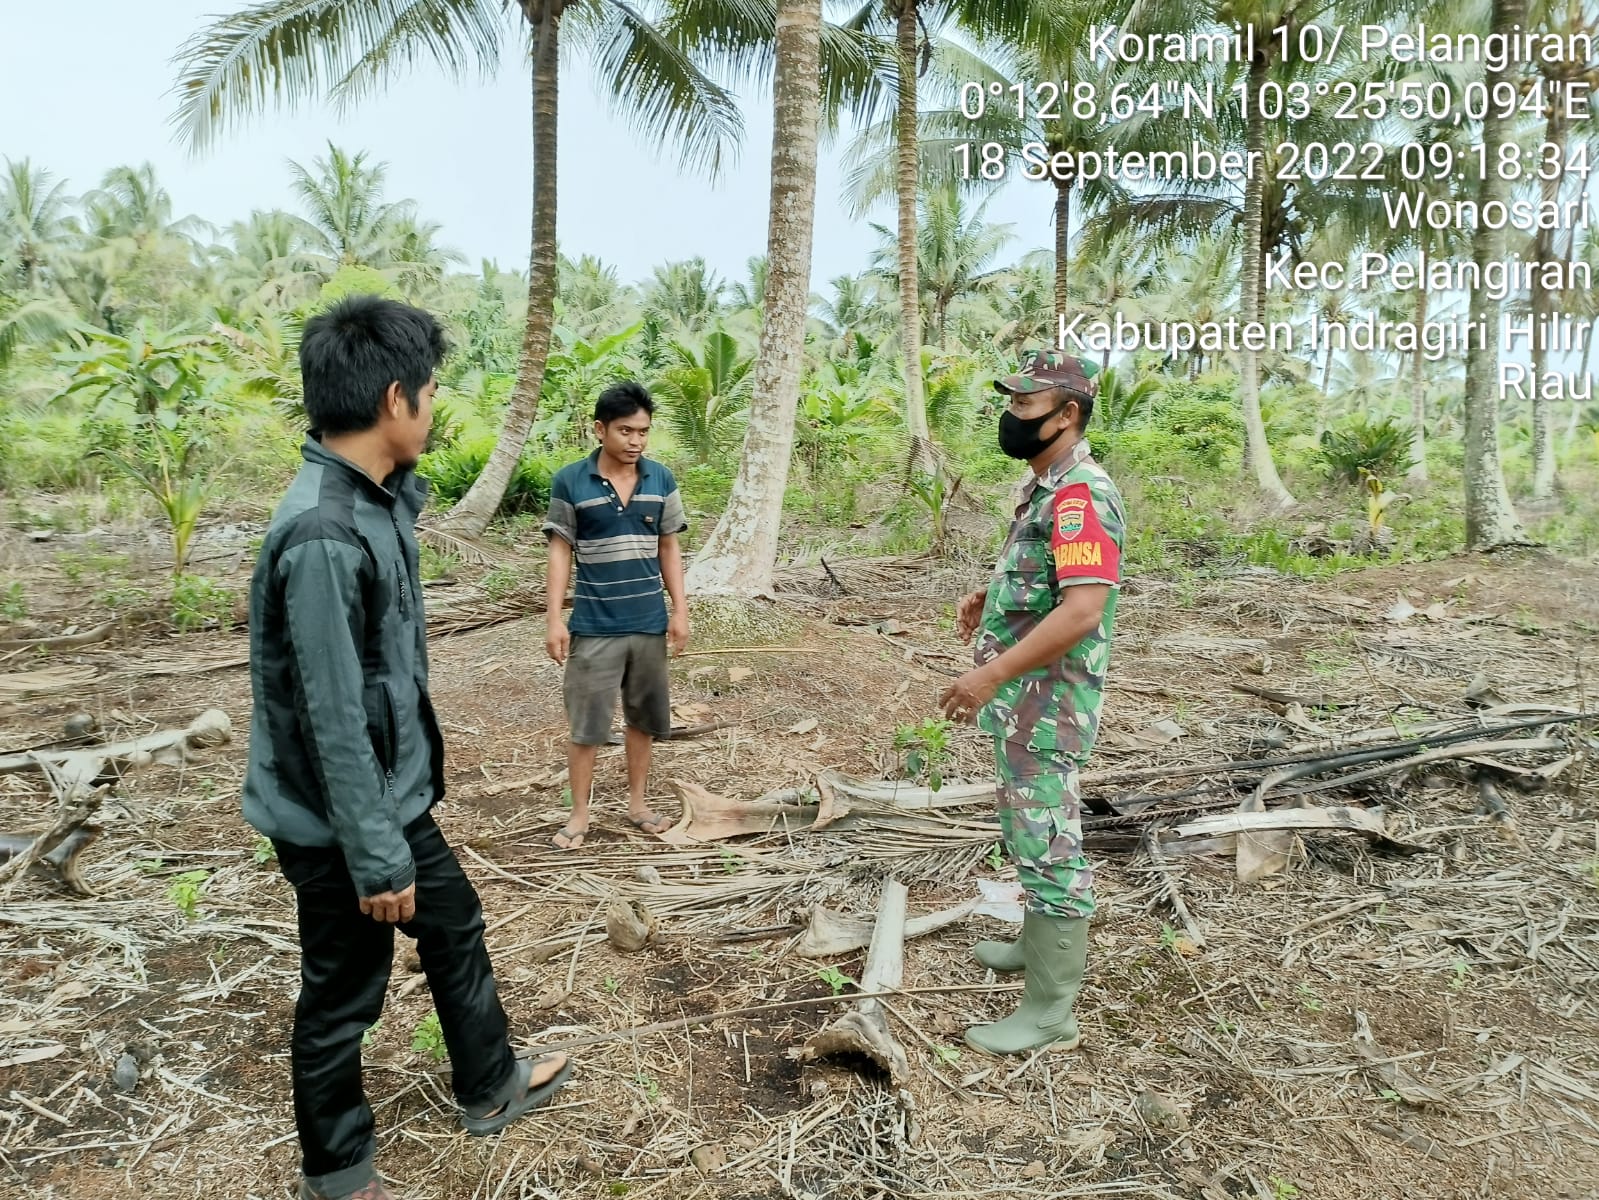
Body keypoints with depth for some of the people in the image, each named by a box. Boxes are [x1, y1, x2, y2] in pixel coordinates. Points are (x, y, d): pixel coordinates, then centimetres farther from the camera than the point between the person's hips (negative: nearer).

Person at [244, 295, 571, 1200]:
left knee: (456, 925, 24)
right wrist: (376, 859, -20)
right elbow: (333, 721, -25)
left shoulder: (378, 500, -1)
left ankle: (491, 1087, 46)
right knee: (343, 998, 12)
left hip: (393, 795, 9)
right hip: (342, 822, -9)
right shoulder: (324, 536, -29)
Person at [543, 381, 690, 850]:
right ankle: (579, 814, 18)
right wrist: (555, 619, -9)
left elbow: (669, 548, 6)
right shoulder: (569, 481, -8)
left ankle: (636, 801, 30)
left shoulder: (661, 479, 0)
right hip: (593, 626, -3)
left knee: (644, 717, 14)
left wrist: (680, 610, 1)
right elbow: (561, 552, -4)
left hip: (650, 623, 3)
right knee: (585, 723, 4)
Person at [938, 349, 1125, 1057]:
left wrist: (992, 674, -32)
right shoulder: (1046, 487, 13)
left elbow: (1083, 609, -30)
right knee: (1028, 834, 23)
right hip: (1023, 699, 11)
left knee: (1047, 846, -3)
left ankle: (1050, 1012, 8)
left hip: (1048, 704, -11)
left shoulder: (1080, 494, -20)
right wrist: (992, 598, 14)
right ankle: (1041, 945, 41)